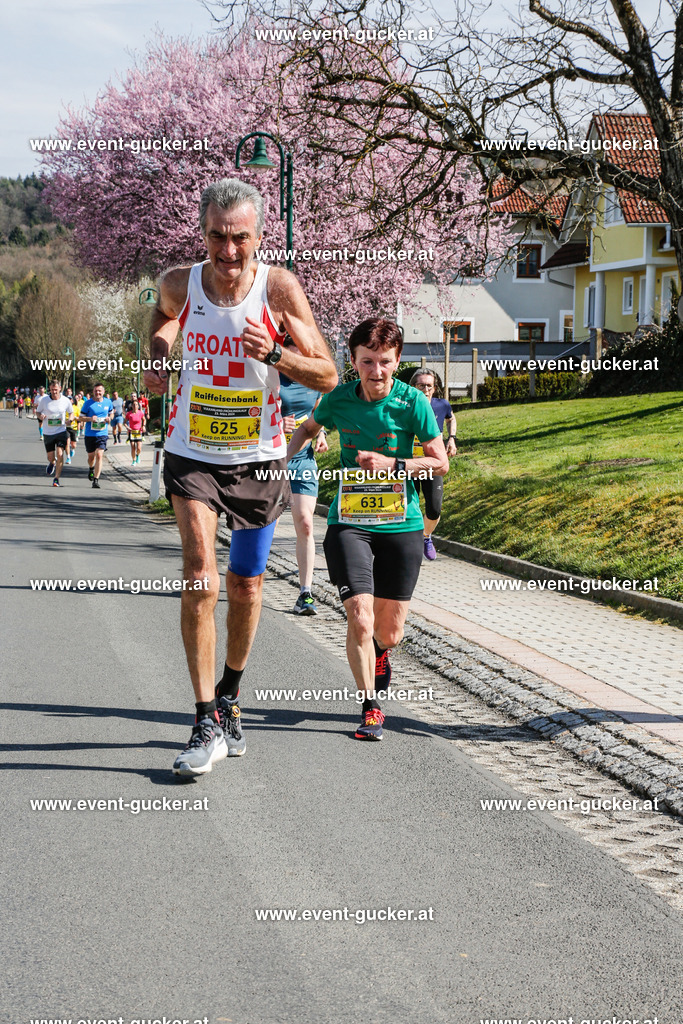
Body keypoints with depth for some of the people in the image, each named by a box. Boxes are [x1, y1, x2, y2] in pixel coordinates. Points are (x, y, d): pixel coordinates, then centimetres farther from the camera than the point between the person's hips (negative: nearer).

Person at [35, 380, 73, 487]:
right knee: (50, 457, 8)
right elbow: (38, 412, 9)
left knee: (60, 454, -17)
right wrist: (40, 416, -15)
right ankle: (52, 463, 48)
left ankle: (57, 478, -8)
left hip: (61, 431, -1)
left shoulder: (66, 401, -3)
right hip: (48, 433, 1)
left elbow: (71, 412, 13)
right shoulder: (44, 400, -3)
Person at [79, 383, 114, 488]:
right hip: (90, 434, 0)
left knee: (99, 455, -15)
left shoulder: (108, 402, 4)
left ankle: (96, 480, -13)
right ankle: (91, 468, 48)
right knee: (91, 456, 12)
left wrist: (110, 418, -3)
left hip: (102, 433, 0)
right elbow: (80, 418, 0)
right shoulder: (88, 403, -4)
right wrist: (90, 419, -19)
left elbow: (111, 413, 20)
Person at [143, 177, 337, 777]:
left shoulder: (279, 288, -14)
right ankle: (208, 725, -14)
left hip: (259, 458, 0)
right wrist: (158, 350, 0)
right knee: (200, 575, -18)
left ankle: (229, 697, 36)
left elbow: (328, 375, -11)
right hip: (193, 454, 0)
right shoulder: (180, 284, -9)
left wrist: (273, 353, -27)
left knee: (246, 587, 11)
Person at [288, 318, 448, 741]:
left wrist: (390, 464, -17)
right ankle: (371, 708, 1)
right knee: (359, 617, -16)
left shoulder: (413, 403, -9)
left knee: (389, 632, 7)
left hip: (401, 524, 0)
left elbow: (440, 463, -4)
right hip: (349, 522, 0)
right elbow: (309, 427, 20)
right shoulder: (338, 400, -3)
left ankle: (380, 652, 46)